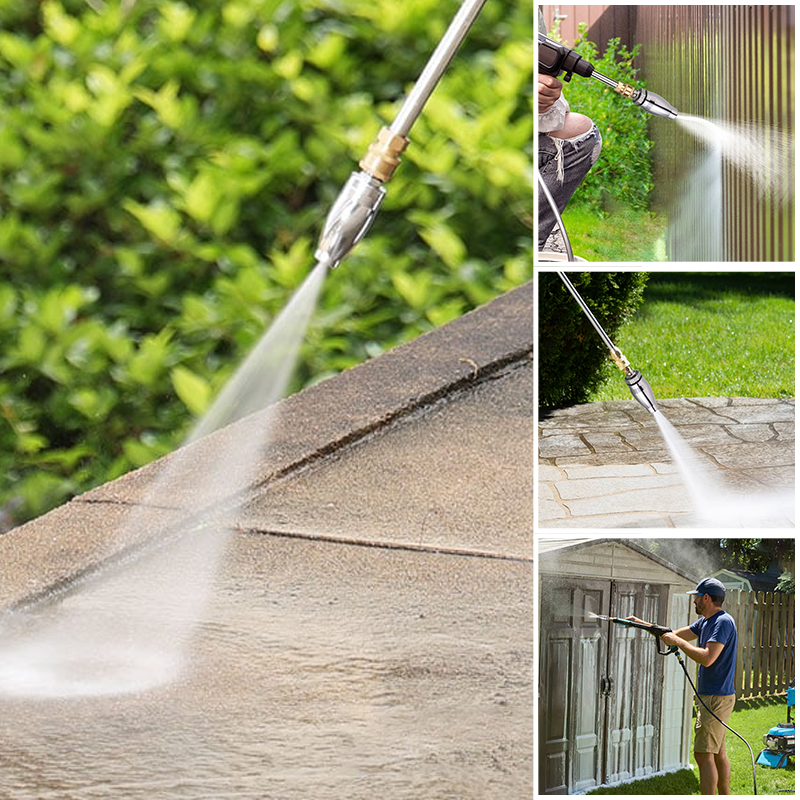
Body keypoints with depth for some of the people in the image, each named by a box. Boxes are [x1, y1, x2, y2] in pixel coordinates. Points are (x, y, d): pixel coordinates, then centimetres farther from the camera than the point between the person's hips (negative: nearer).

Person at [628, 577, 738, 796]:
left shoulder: (723, 622, -16)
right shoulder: (705, 622, 14)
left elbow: (707, 658, -26)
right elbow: (675, 635, 24)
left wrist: (679, 642, -17)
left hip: (716, 699, -10)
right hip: (711, 697, 10)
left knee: (704, 755, -12)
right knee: (718, 753, 13)